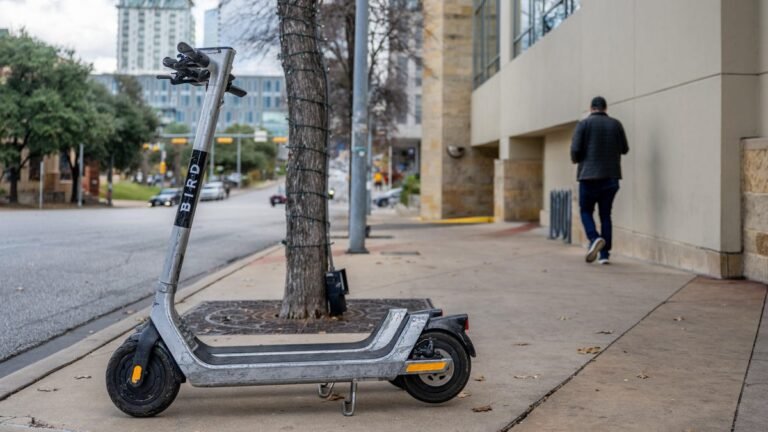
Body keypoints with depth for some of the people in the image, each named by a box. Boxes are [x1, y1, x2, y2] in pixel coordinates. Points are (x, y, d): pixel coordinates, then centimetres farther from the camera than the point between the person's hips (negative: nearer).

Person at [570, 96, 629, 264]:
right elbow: (624, 149, 11)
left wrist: (576, 160, 11)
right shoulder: (616, 124, 5)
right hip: (611, 176, 3)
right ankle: (604, 254, 7)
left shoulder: (584, 124, -4)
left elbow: (575, 149, -10)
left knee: (586, 211, 11)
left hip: (589, 175, -3)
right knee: (606, 214, 10)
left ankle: (595, 238, -15)